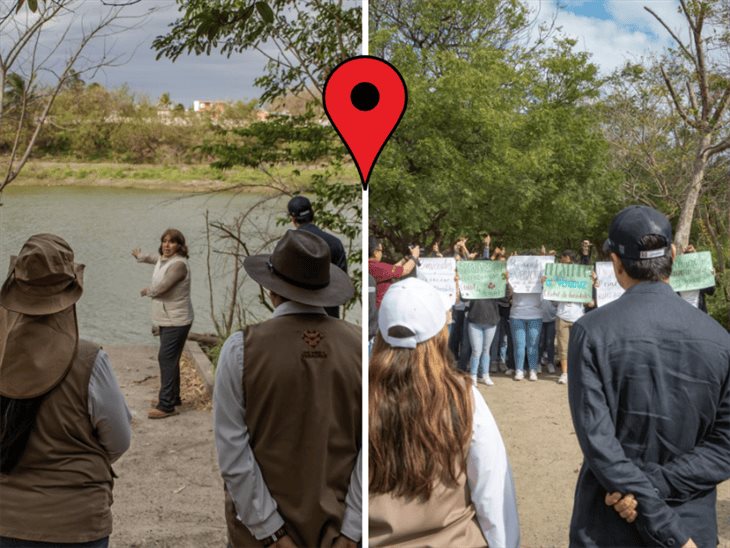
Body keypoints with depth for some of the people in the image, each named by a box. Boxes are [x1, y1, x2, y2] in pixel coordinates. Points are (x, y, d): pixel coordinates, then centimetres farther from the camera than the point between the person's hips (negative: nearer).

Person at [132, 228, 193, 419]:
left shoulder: (178, 264, -20)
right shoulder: (162, 259, 9)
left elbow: (159, 288, -24)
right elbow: (155, 259, 35)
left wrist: (146, 291, -2)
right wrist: (140, 257, 54)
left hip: (176, 321, -10)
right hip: (166, 319, 10)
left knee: (167, 359, -12)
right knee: (170, 359, 17)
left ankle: (166, 405, -11)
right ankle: (173, 397, 28)